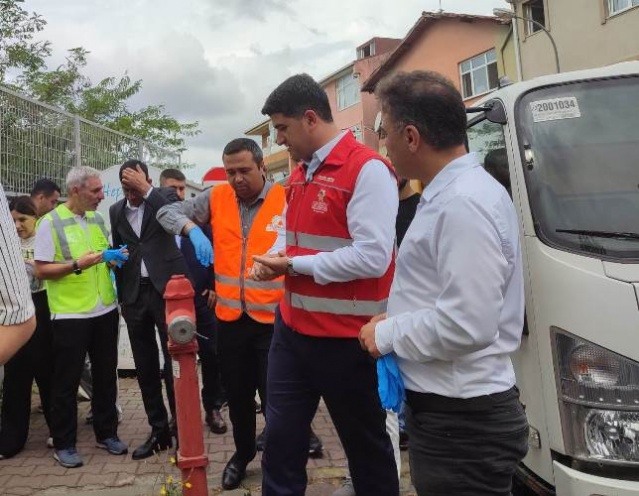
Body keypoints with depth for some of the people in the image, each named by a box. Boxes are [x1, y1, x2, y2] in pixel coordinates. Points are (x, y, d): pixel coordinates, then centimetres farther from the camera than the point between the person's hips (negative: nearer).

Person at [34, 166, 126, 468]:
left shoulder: (97, 219, 9)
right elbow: (40, 270, -12)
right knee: (66, 381, 4)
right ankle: (63, 444, 17)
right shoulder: (50, 222, -10)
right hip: (69, 315, -6)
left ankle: (106, 433, 27)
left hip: (105, 311, 6)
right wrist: (77, 265, -23)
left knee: (106, 376, 13)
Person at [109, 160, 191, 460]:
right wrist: (121, 295, 17)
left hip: (166, 287, -4)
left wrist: (146, 190, -21)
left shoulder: (164, 196, -1)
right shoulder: (116, 210, 10)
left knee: (174, 360, -3)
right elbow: (118, 249, 19)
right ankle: (159, 430, 19)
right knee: (145, 366, 9)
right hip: (134, 292, 5)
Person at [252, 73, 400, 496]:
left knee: (366, 444, 12)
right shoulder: (301, 172, 12)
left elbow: (372, 258, -24)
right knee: (281, 438, 12)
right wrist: (275, 260, 3)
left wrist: (292, 264, -17)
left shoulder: (368, 169, -16)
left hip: (346, 338, -7)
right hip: (293, 328, 8)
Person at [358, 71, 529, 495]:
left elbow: (468, 325, -29)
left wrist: (386, 333, -14)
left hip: (462, 420, -10)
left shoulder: (462, 203, -23)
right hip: (452, 409, 10)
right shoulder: (456, 193, 11)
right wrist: (396, 324, 7)